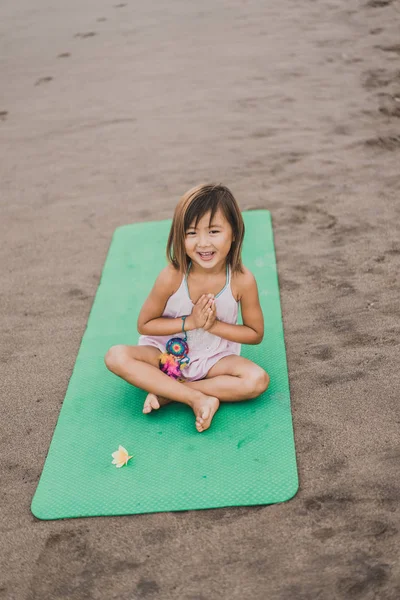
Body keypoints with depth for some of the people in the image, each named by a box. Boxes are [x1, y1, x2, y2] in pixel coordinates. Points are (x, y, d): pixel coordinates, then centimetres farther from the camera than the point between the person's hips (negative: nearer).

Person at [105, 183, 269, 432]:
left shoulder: (242, 280, -20)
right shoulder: (172, 276, -22)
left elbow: (255, 333, -6)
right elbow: (144, 325, -9)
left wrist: (214, 325, -21)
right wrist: (190, 322, -21)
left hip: (214, 358, 1)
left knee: (258, 380, -26)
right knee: (116, 357, -26)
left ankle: (167, 391, -19)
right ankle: (198, 398, -28)